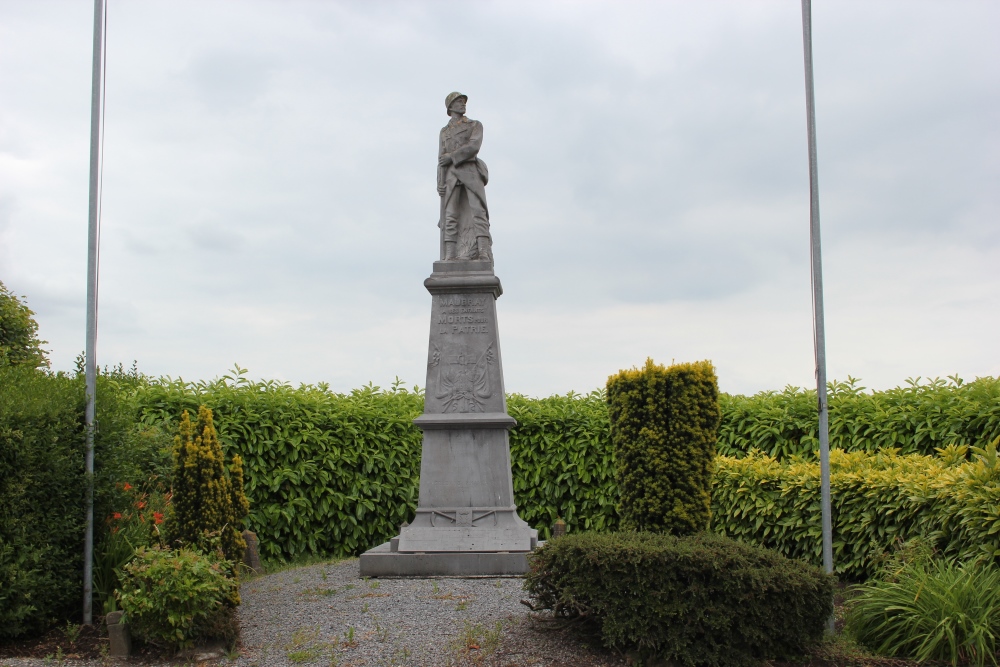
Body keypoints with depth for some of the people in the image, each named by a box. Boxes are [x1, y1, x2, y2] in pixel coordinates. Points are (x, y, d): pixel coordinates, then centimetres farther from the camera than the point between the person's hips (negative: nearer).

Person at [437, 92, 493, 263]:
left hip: (471, 172, -2)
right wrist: (440, 182, 0)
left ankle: (484, 256, -28)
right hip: (452, 176, 2)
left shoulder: (476, 125, 14)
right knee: (451, 217, -10)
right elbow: (442, 160, 14)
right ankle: (450, 259, -14)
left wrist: (452, 157, -9)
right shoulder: (444, 131, 23)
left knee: (478, 212, -20)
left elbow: (474, 147, -5)